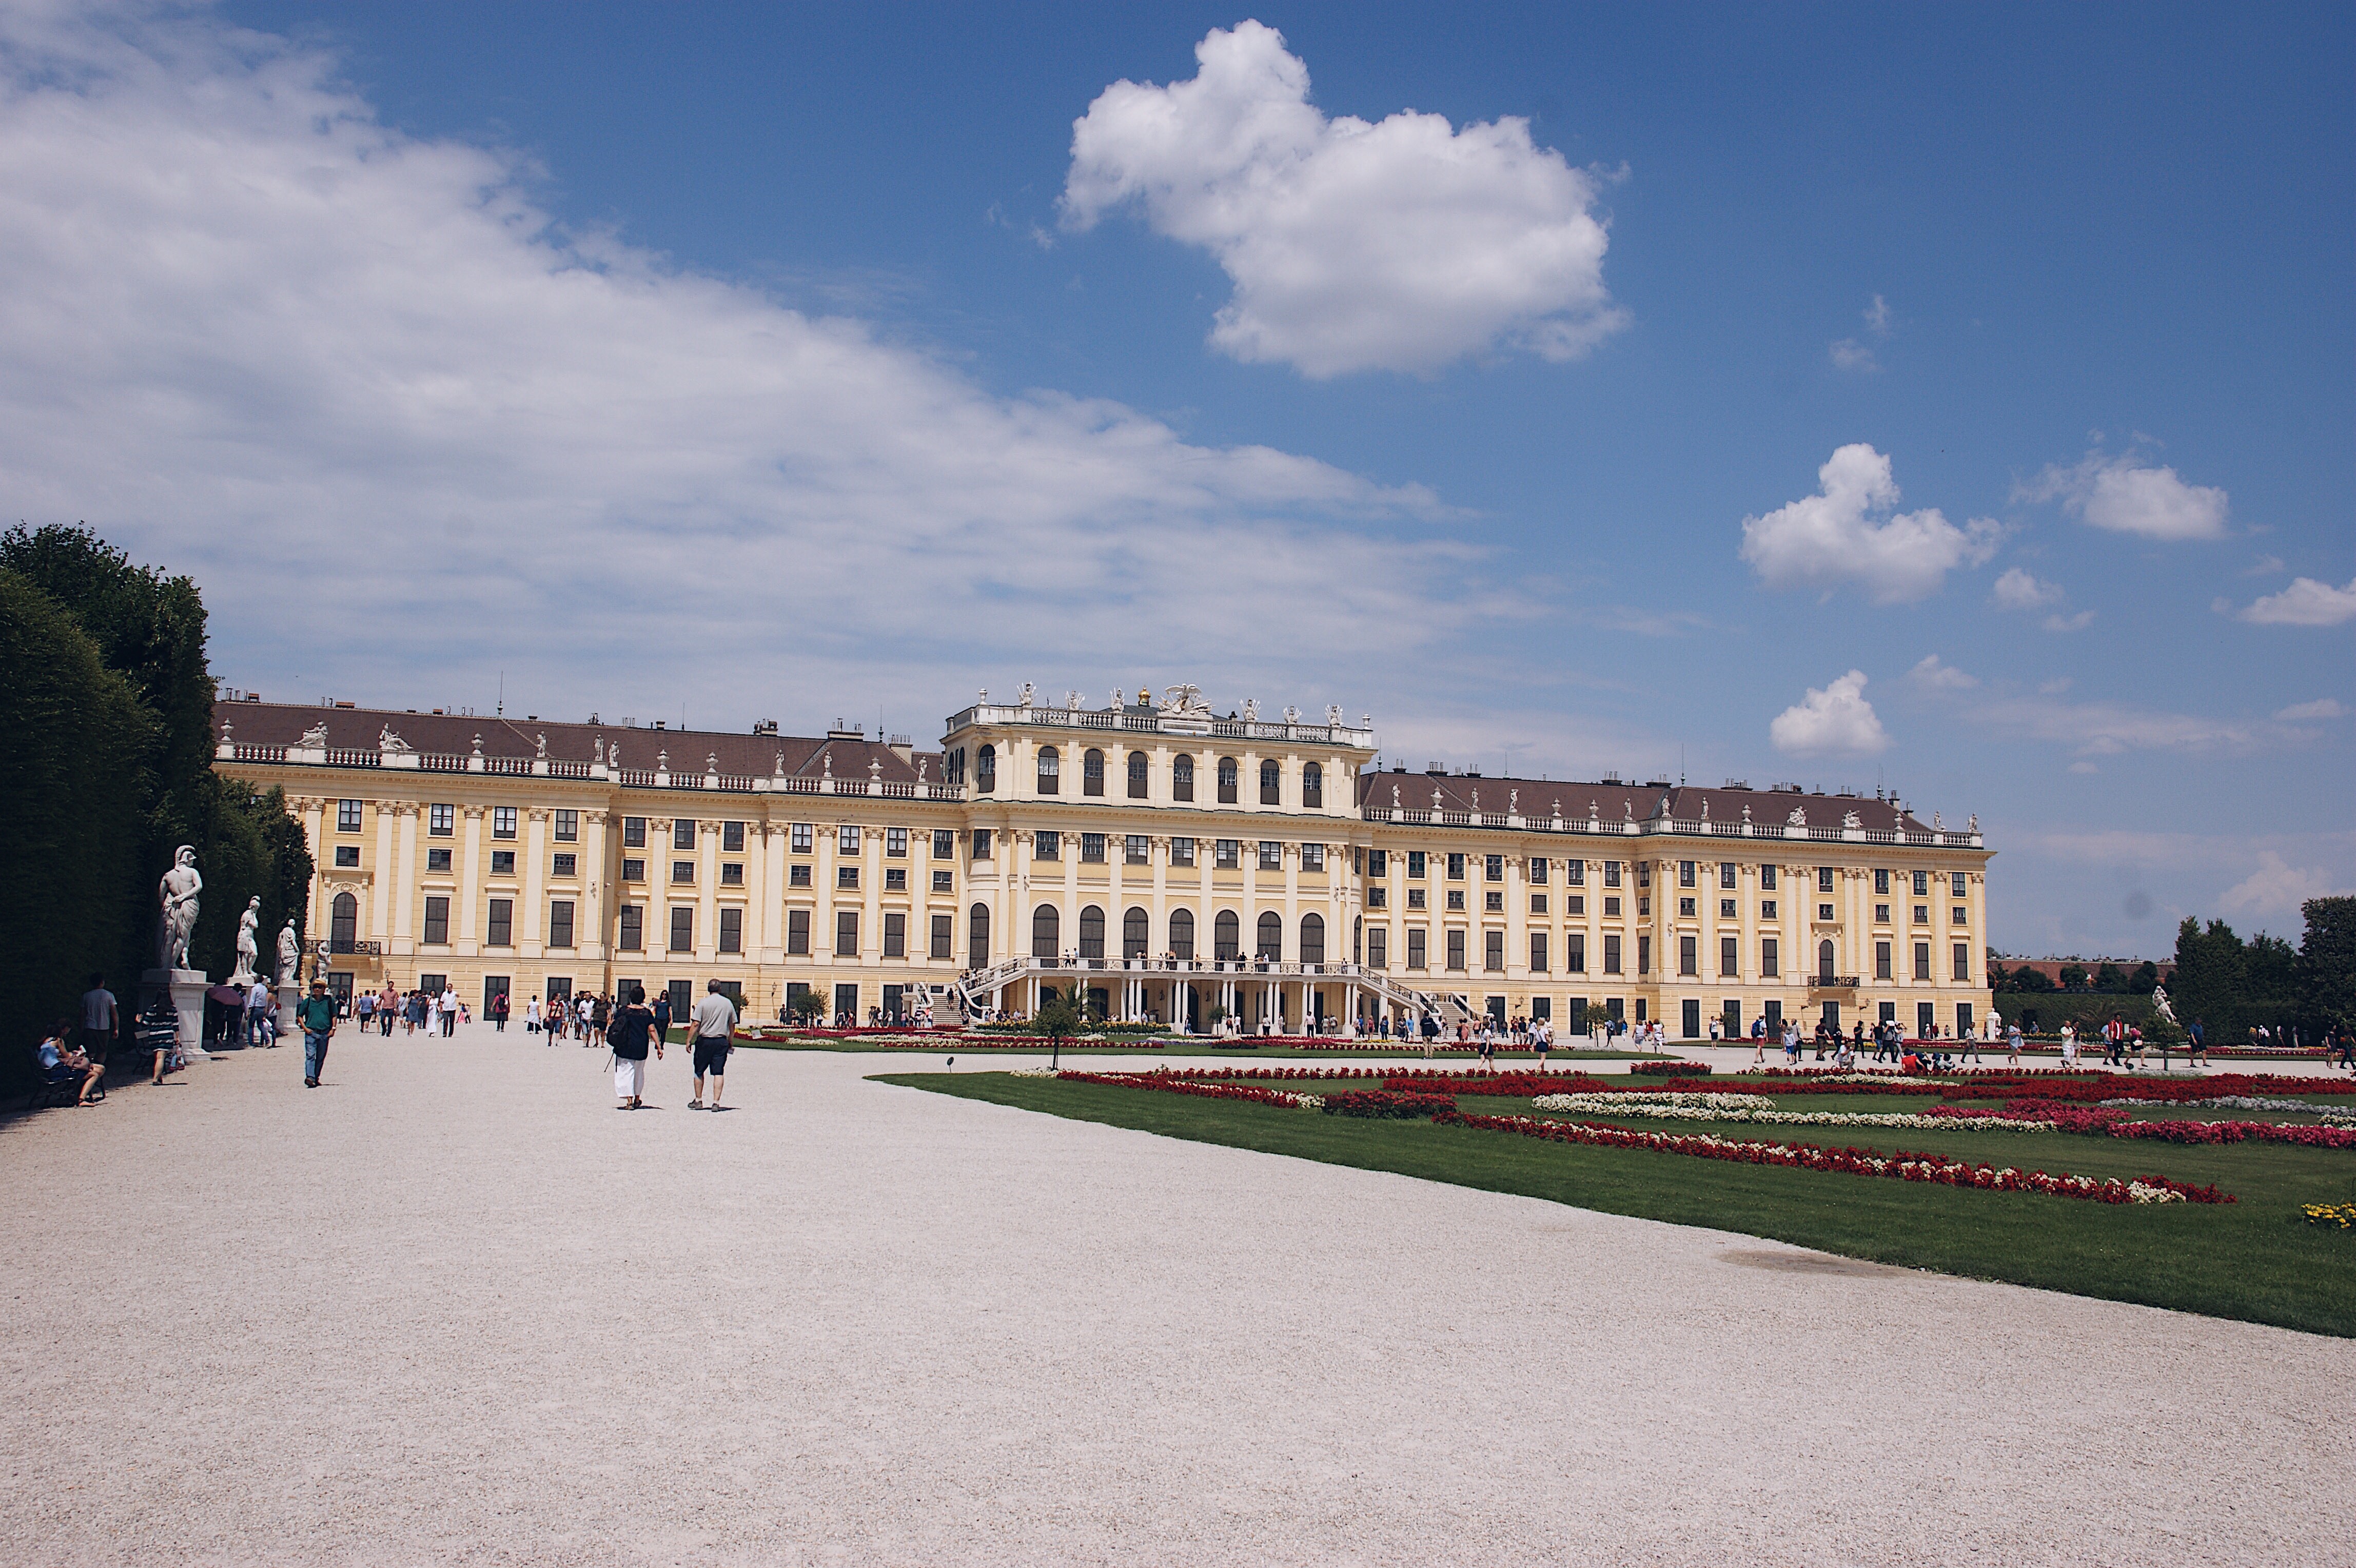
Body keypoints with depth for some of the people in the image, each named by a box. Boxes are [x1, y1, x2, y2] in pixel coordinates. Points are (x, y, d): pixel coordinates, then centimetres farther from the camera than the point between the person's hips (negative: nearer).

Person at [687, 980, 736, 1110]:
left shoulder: (703, 1003, -6)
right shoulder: (728, 1004, 4)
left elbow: (695, 1024, -11)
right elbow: (732, 1025, 11)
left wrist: (689, 1041, -4)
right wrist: (730, 1041, 23)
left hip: (704, 1041, -2)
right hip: (721, 1041, 2)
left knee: (699, 1072, 12)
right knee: (718, 1073, 2)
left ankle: (698, 1101, 18)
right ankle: (716, 1102, -2)